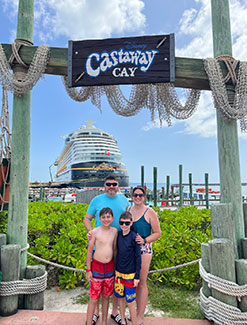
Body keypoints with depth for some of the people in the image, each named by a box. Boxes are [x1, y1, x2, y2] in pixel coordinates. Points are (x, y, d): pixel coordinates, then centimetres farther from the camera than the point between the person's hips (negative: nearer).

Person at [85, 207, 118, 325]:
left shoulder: (115, 231, 0)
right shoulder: (95, 232, -12)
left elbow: (115, 249, 10)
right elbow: (89, 251, -6)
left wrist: (116, 266, 13)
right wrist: (88, 270, -5)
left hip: (110, 268, 4)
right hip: (97, 267, -4)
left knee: (106, 297, 17)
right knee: (94, 298, 4)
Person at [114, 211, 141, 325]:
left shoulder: (134, 237, -15)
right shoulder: (118, 234, -3)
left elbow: (138, 257, -11)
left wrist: (137, 276, -10)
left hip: (130, 274, -5)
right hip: (118, 272, 5)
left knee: (130, 302, 4)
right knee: (120, 297, 18)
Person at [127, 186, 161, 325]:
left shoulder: (150, 212, -7)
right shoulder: (128, 210, 6)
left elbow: (157, 233, -5)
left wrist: (144, 240, -18)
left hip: (144, 250, -4)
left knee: (141, 283, 4)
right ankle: (135, 311, 32)